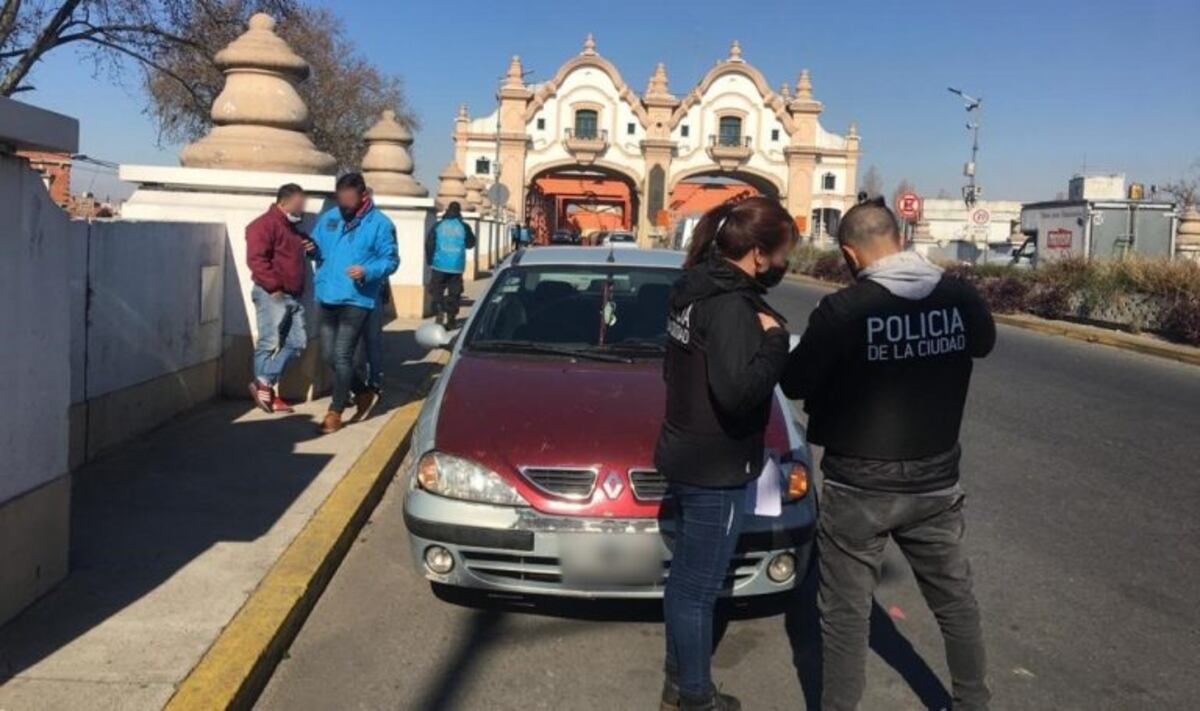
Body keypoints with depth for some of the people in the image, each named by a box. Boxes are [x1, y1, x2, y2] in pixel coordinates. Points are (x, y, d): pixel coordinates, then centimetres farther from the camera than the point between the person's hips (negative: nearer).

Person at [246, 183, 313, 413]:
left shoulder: (293, 228, 21)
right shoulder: (265, 224, -8)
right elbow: (256, 259, -18)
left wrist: (310, 247, 12)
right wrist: (274, 287, -20)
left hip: (292, 295, 9)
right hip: (272, 295, -9)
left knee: (297, 342, 4)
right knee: (271, 342, -6)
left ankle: (265, 383, 6)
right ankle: (263, 385, 4)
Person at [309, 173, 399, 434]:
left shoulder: (380, 224, -5)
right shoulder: (328, 218, 9)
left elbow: (391, 260, -5)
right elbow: (317, 248, 17)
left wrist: (367, 271, -23)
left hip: (357, 300, -6)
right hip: (328, 297, 6)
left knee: (342, 356, -7)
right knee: (329, 356, 11)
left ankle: (335, 412, 5)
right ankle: (364, 393, 31)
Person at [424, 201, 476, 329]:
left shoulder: (438, 226, -1)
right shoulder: (464, 227, -1)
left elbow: (429, 244, 0)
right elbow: (471, 244, 11)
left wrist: (429, 260, 10)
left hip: (440, 265, -1)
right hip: (457, 266, 1)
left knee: (437, 291, 8)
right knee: (454, 293, 9)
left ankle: (439, 313, -9)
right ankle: (451, 319, 11)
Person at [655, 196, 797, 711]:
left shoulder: (697, 288, 8)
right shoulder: (732, 305, -22)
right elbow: (737, 389, -32)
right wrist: (775, 340, -19)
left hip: (688, 456, 10)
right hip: (715, 469, -10)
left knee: (686, 576, 21)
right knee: (699, 585, 5)